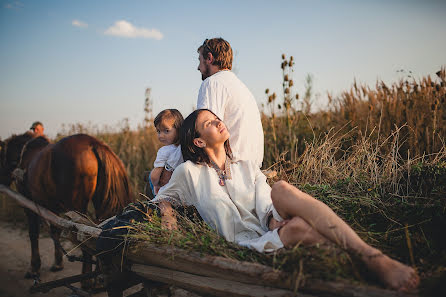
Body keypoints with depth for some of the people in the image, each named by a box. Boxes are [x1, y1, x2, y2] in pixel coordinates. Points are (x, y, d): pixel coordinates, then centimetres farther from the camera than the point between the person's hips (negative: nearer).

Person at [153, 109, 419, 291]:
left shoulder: (247, 166, 19)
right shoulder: (189, 172, 9)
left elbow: (266, 202, 8)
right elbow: (164, 198, 21)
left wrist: (275, 219, -15)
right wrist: (168, 217, -2)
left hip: (271, 224, 3)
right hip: (252, 243, -3)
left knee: (281, 189, -32)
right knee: (296, 227, -36)